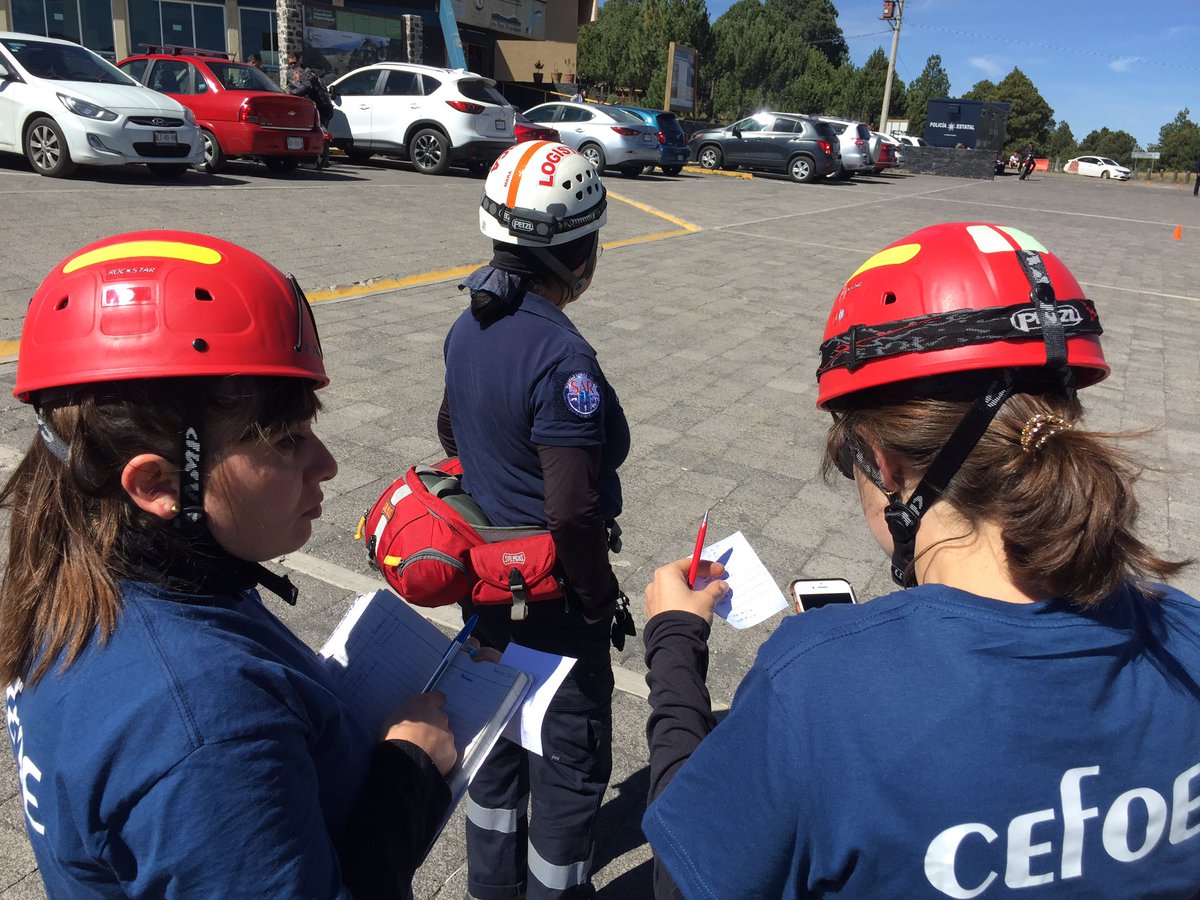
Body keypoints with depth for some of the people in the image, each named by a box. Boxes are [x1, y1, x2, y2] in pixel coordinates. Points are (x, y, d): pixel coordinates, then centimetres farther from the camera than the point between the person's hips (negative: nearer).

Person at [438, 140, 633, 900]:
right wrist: (602, 600, -13)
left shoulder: (470, 328, -2)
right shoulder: (562, 355, -27)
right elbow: (572, 511, -28)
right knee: (571, 760, 14)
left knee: (500, 733, 26)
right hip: (551, 596, -8)